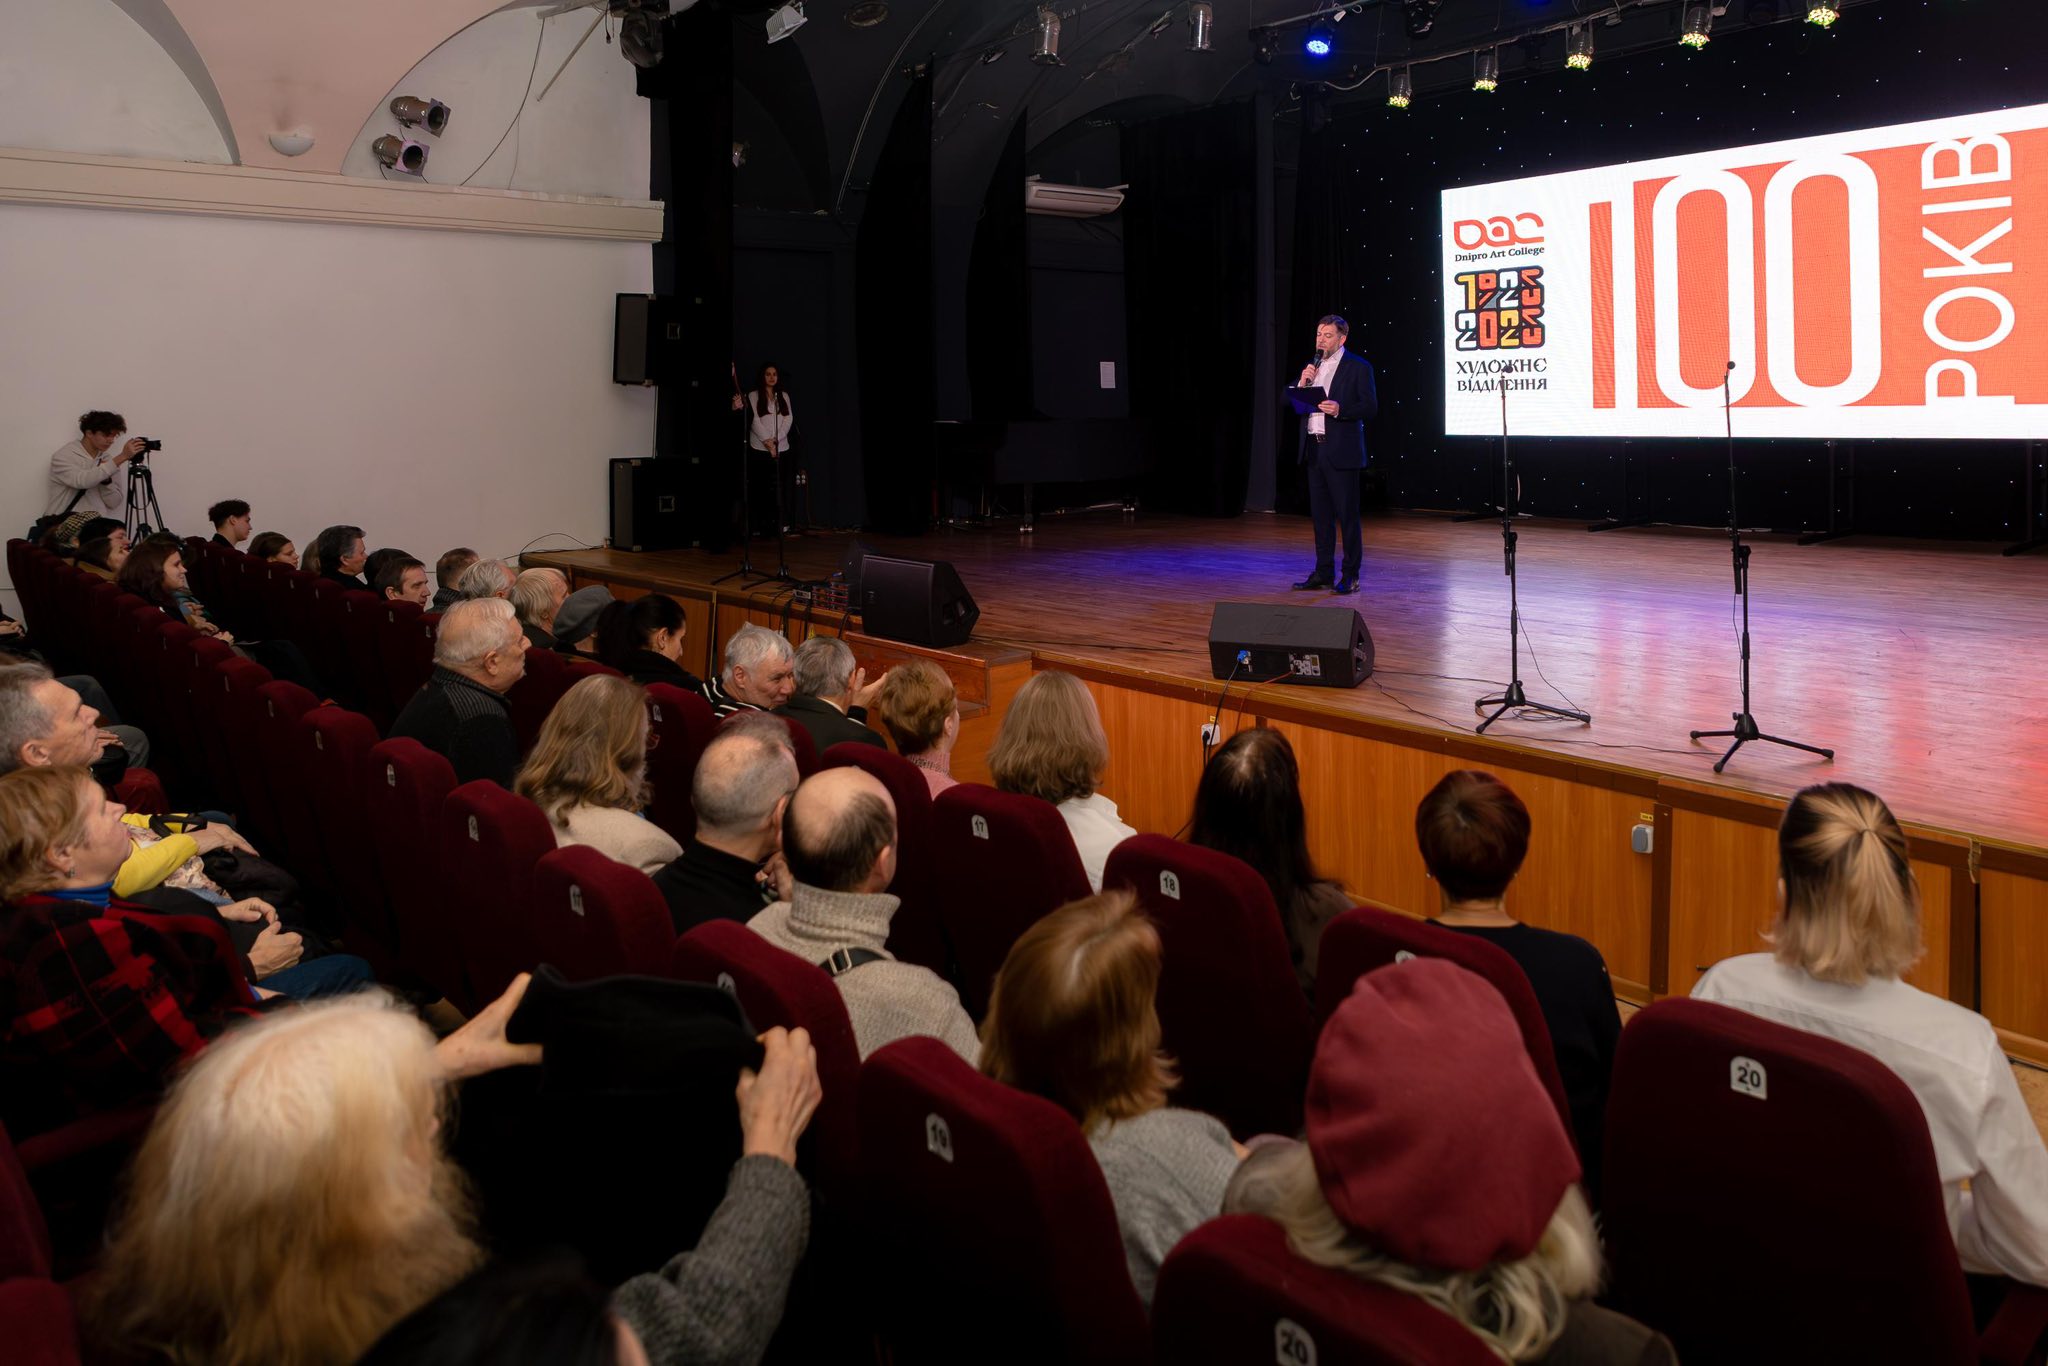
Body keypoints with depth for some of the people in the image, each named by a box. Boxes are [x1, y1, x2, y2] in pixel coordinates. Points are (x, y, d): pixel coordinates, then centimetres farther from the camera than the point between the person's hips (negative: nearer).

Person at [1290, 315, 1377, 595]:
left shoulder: (1358, 367, -3)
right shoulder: (1311, 367, 16)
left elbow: (1370, 406, -9)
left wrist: (1340, 409, -23)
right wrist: (1302, 383, -4)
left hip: (1341, 451, -6)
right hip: (1313, 449, 6)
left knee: (1347, 514, -3)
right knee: (1320, 514, 10)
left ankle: (1350, 575, 2)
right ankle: (1323, 572, 16)